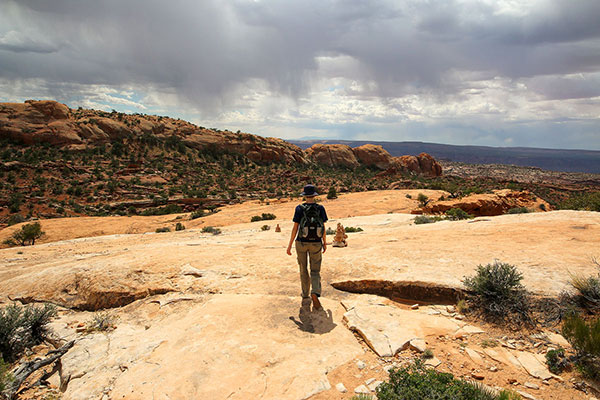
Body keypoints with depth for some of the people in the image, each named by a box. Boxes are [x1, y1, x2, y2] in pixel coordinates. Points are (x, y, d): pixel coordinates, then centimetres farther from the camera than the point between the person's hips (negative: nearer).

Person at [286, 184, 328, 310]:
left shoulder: (299, 208, -9)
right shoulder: (320, 208, -5)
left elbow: (295, 228, -10)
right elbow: (323, 227, 0)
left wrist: (289, 245, -3)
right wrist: (325, 242, 14)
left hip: (301, 243, 0)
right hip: (315, 243, 0)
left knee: (303, 269, 20)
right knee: (315, 271, 7)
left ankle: (305, 294, 32)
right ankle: (315, 293, -19)